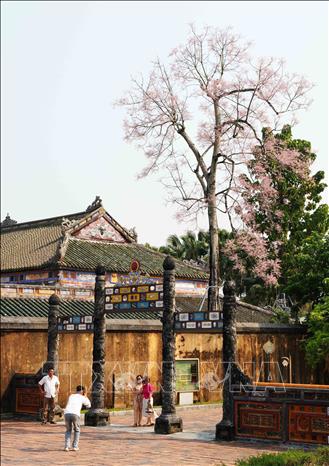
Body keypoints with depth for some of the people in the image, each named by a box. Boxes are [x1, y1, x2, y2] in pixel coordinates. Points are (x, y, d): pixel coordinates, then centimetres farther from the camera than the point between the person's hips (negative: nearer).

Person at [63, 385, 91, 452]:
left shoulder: (71, 396, 30)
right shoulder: (82, 397, 20)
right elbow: (89, 405, 37)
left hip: (66, 413, 3)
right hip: (75, 414, -3)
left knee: (68, 430, 24)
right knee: (77, 430, 23)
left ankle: (67, 446, 11)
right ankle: (75, 446, 16)